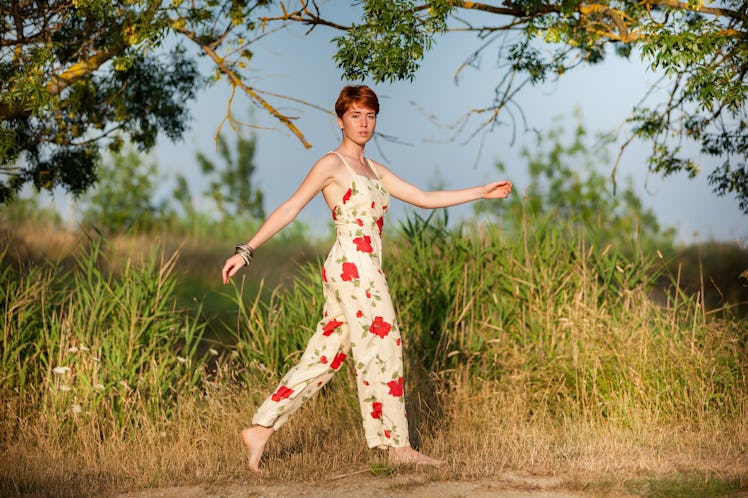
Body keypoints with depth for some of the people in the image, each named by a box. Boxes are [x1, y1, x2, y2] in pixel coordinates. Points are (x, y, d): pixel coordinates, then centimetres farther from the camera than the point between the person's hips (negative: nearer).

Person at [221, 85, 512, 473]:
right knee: (382, 353, -4)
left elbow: (425, 199, 22)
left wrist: (482, 192, 20)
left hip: (364, 272, 8)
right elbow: (289, 208, -7)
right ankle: (398, 447, 4)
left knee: (322, 359, 6)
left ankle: (260, 430, 8)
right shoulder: (332, 164, -3)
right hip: (352, 268, -8)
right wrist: (246, 251, -13)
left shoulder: (373, 170, 20)